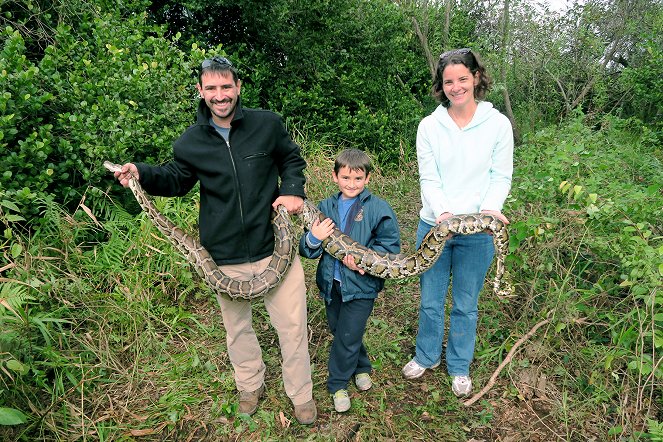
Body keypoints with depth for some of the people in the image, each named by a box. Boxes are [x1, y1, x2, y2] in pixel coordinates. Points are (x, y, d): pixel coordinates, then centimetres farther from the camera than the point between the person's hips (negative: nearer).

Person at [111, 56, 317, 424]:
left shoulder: (267, 124, -7)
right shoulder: (190, 142, -3)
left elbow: (292, 160, 9)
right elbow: (176, 180, 13)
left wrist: (293, 190, -9)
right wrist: (142, 173, -5)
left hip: (274, 249, -1)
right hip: (225, 258, 2)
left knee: (292, 327, 9)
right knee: (237, 328, 21)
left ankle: (301, 394, 35)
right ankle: (250, 387, 49)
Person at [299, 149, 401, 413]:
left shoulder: (378, 209, -11)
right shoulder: (326, 207, 0)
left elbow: (391, 246, -9)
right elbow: (306, 250, 1)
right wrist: (314, 239, -22)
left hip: (361, 285, -4)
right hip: (331, 283, 5)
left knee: (347, 336, 3)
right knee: (338, 330, 19)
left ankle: (338, 383, 29)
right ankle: (361, 367, 46)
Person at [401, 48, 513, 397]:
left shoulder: (498, 124, -2)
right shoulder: (429, 126, -1)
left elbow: (501, 176, -3)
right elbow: (428, 178, -5)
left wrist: (489, 208, -22)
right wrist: (442, 212, -22)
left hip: (476, 231, -1)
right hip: (433, 225, 1)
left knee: (465, 304, 14)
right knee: (430, 299, 15)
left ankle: (459, 366, 37)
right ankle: (427, 355, 40)